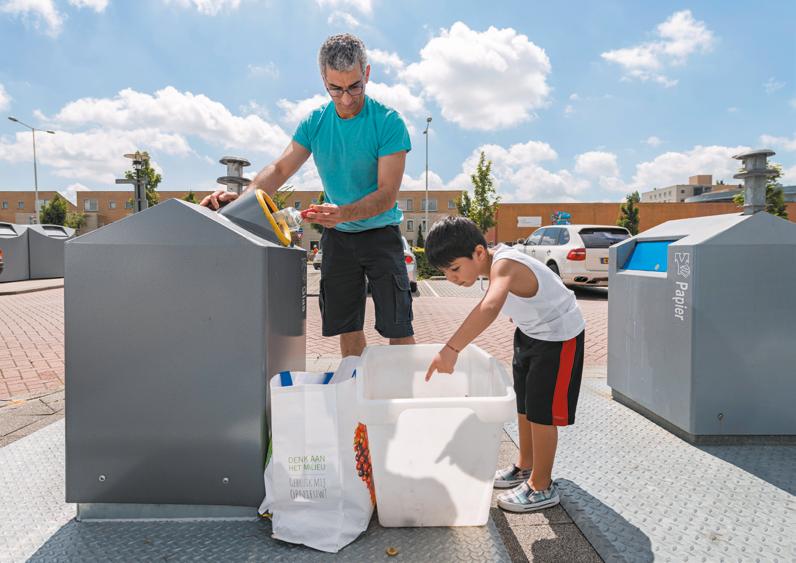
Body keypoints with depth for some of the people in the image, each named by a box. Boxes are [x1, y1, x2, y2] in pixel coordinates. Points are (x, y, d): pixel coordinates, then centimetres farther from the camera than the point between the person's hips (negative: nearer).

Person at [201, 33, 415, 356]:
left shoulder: (388, 122, -15)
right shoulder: (314, 122, 0)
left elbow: (387, 194, -20)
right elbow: (280, 168, -3)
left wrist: (343, 213, -37)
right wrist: (241, 198, -22)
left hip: (380, 233, -4)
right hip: (337, 236, 4)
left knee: (398, 329, -5)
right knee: (347, 328, 10)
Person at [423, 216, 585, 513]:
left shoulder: (504, 265, -36)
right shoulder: (496, 260, -8)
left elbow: (490, 307, -57)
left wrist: (451, 348, -63)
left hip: (559, 335, -9)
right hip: (529, 331, 10)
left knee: (542, 411, -2)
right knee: (524, 405, 18)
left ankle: (541, 487, 15)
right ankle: (525, 467, 36)